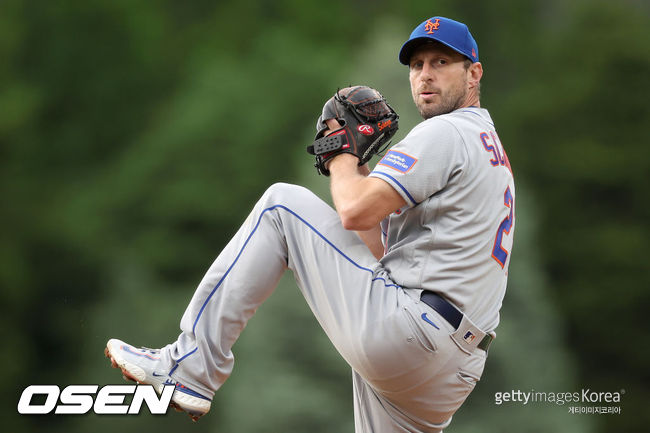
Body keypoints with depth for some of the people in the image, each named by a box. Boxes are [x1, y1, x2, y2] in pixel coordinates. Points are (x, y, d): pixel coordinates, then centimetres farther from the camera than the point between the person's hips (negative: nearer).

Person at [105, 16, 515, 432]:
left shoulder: (447, 132, -5)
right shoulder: (490, 150, 27)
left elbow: (356, 212, -16)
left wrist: (342, 157, 4)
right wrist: (358, 165, 21)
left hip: (406, 328, -10)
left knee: (282, 205, -1)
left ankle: (191, 366, -3)